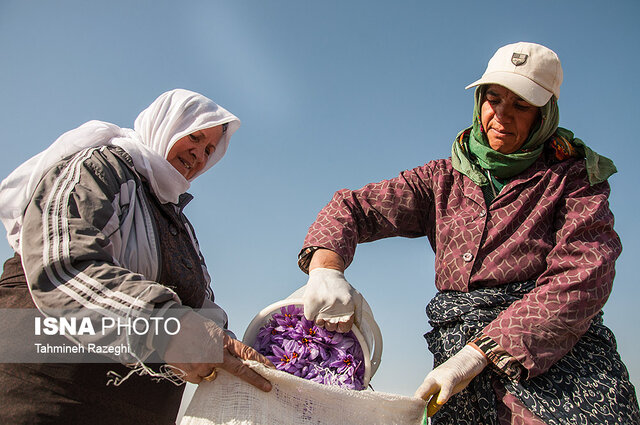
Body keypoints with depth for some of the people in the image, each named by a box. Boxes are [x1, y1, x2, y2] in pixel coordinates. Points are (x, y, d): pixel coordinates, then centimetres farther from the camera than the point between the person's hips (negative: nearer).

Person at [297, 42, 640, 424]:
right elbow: (354, 206, 7)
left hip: (559, 350, -2)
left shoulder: (575, 177, 7)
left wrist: (479, 353, -18)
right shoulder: (443, 179, 15)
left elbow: (581, 276, -8)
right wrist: (325, 268, -17)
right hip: (460, 350, 2)